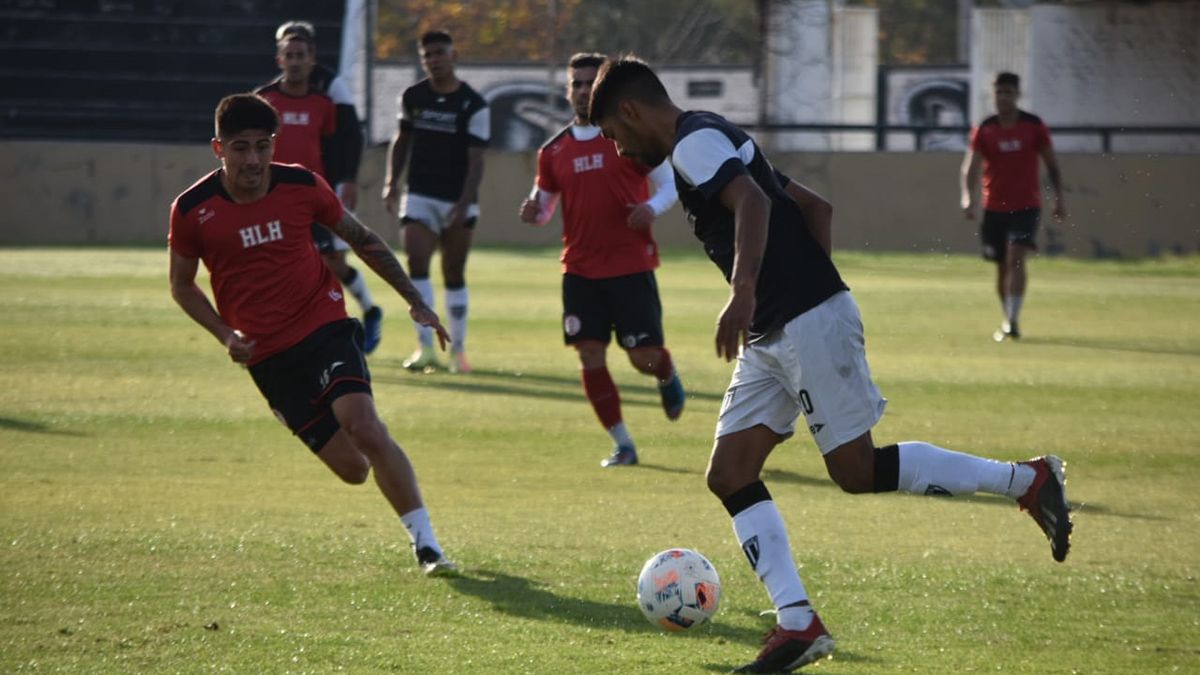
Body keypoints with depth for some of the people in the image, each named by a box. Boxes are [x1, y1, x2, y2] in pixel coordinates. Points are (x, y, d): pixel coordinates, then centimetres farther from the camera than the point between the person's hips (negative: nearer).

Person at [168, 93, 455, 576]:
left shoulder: (302, 186, -5)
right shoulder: (192, 211, -7)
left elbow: (362, 240, 10)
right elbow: (182, 285, 9)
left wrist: (414, 300, 7)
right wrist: (225, 334, -7)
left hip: (324, 325, 0)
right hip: (267, 355, 0)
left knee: (364, 427, -25)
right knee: (353, 468, -4)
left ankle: (425, 543, -16)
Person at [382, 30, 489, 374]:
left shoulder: (473, 105, -7)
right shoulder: (412, 97, 5)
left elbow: (475, 160, -9)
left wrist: (463, 204, -19)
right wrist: (391, 183, 8)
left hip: (458, 201, -2)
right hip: (419, 196, 2)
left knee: (454, 275, 6)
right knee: (417, 262, -16)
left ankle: (458, 349, 19)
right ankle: (425, 346, -16)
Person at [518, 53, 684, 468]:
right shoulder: (554, 151, 9)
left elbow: (670, 183, 1)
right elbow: (544, 203, 19)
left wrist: (652, 207, -21)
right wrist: (534, 213, -6)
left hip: (631, 266, -3)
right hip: (580, 270, 3)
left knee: (645, 357, -6)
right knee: (590, 354, -4)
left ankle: (668, 376, 33)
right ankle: (622, 445, 7)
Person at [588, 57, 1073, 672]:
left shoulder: (694, 141, -9)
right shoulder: (712, 142, 22)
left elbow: (752, 201, -28)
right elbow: (815, 207, 26)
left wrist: (743, 291, -38)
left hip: (810, 322, -10)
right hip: (771, 339, 10)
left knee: (857, 471, -8)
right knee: (729, 476, 3)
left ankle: (1026, 480, 1)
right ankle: (798, 625, -2)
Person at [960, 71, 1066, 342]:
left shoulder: (1034, 126, -1)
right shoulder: (984, 130, -1)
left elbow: (1052, 164, 9)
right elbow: (970, 168, -8)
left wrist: (1059, 198, 3)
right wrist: (968, 197, -25)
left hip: (1026, 206, -2)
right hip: (994, 208, 2)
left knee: (1016, 258, -20)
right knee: (1002, 267, 8)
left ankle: (1012, 320, -23)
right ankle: (1008, 321, 25)